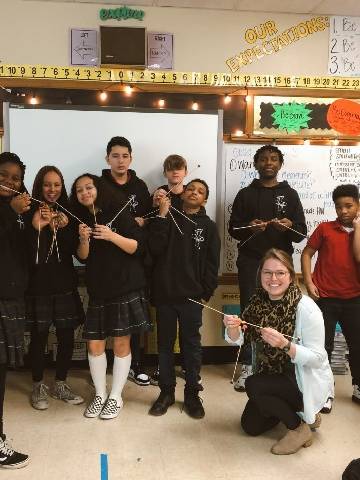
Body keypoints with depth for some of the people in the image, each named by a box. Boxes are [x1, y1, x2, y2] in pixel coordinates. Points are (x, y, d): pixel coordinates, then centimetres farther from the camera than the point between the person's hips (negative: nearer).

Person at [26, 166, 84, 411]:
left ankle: (61, 384, 25)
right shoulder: (31, 214, -4)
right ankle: (38, 387, 23)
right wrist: (37, 228, -24)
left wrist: (63, 229, -17)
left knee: (67, 337, 6)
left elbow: (75, 251, -1)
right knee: (39, 338, 5)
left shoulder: (68, 214, 5)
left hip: (65, 285, 3)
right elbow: (25, 253, -10)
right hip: (38, 286, -3)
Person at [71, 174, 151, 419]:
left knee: (121, 343, 2)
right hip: (97, 290, 4)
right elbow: (82, 257, 7)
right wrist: (83, 239, -13)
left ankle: (116, 397, 17)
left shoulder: (119, 214, -5)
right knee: (94, 344, 5)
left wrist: (112, 236, -23)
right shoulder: (81, 220, 9)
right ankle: (100, 395, 23)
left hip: (126, 288, -4)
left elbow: (137, 247, -9)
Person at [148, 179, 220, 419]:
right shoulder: (168, 219, 6)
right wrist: (162, 215, -11)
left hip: (191, 296, -1)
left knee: (192, 345, 7)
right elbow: (155, 248, -9)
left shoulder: (208, 226, 4)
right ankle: (166, 391, 24)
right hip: (164, 294, 1)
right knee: (165, 344, 11)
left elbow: (212, 264, 1)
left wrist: (205, 292, -6)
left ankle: (192, 394, 20)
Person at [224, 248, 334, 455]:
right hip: (273, 375, 7)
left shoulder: (306, 308, -24)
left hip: (307, 381, -6)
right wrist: (232, 327, -31)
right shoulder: (258, 301, -7)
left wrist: (284, 344, -39)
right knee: (251, 425, 9)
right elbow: (238, 339, -8)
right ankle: (296, 411, 30)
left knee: (252, 385, -26)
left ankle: (300, 428, -4)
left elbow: (317, 358, -23)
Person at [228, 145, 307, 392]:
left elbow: (302, 233, 5)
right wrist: (249, 228, -15)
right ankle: (248, 367, 10)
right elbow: (233, 229, 6)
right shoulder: (245, 194, 9)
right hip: (250, 262, 0)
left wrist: (289, 227, -17)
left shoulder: (290, 194, 10)